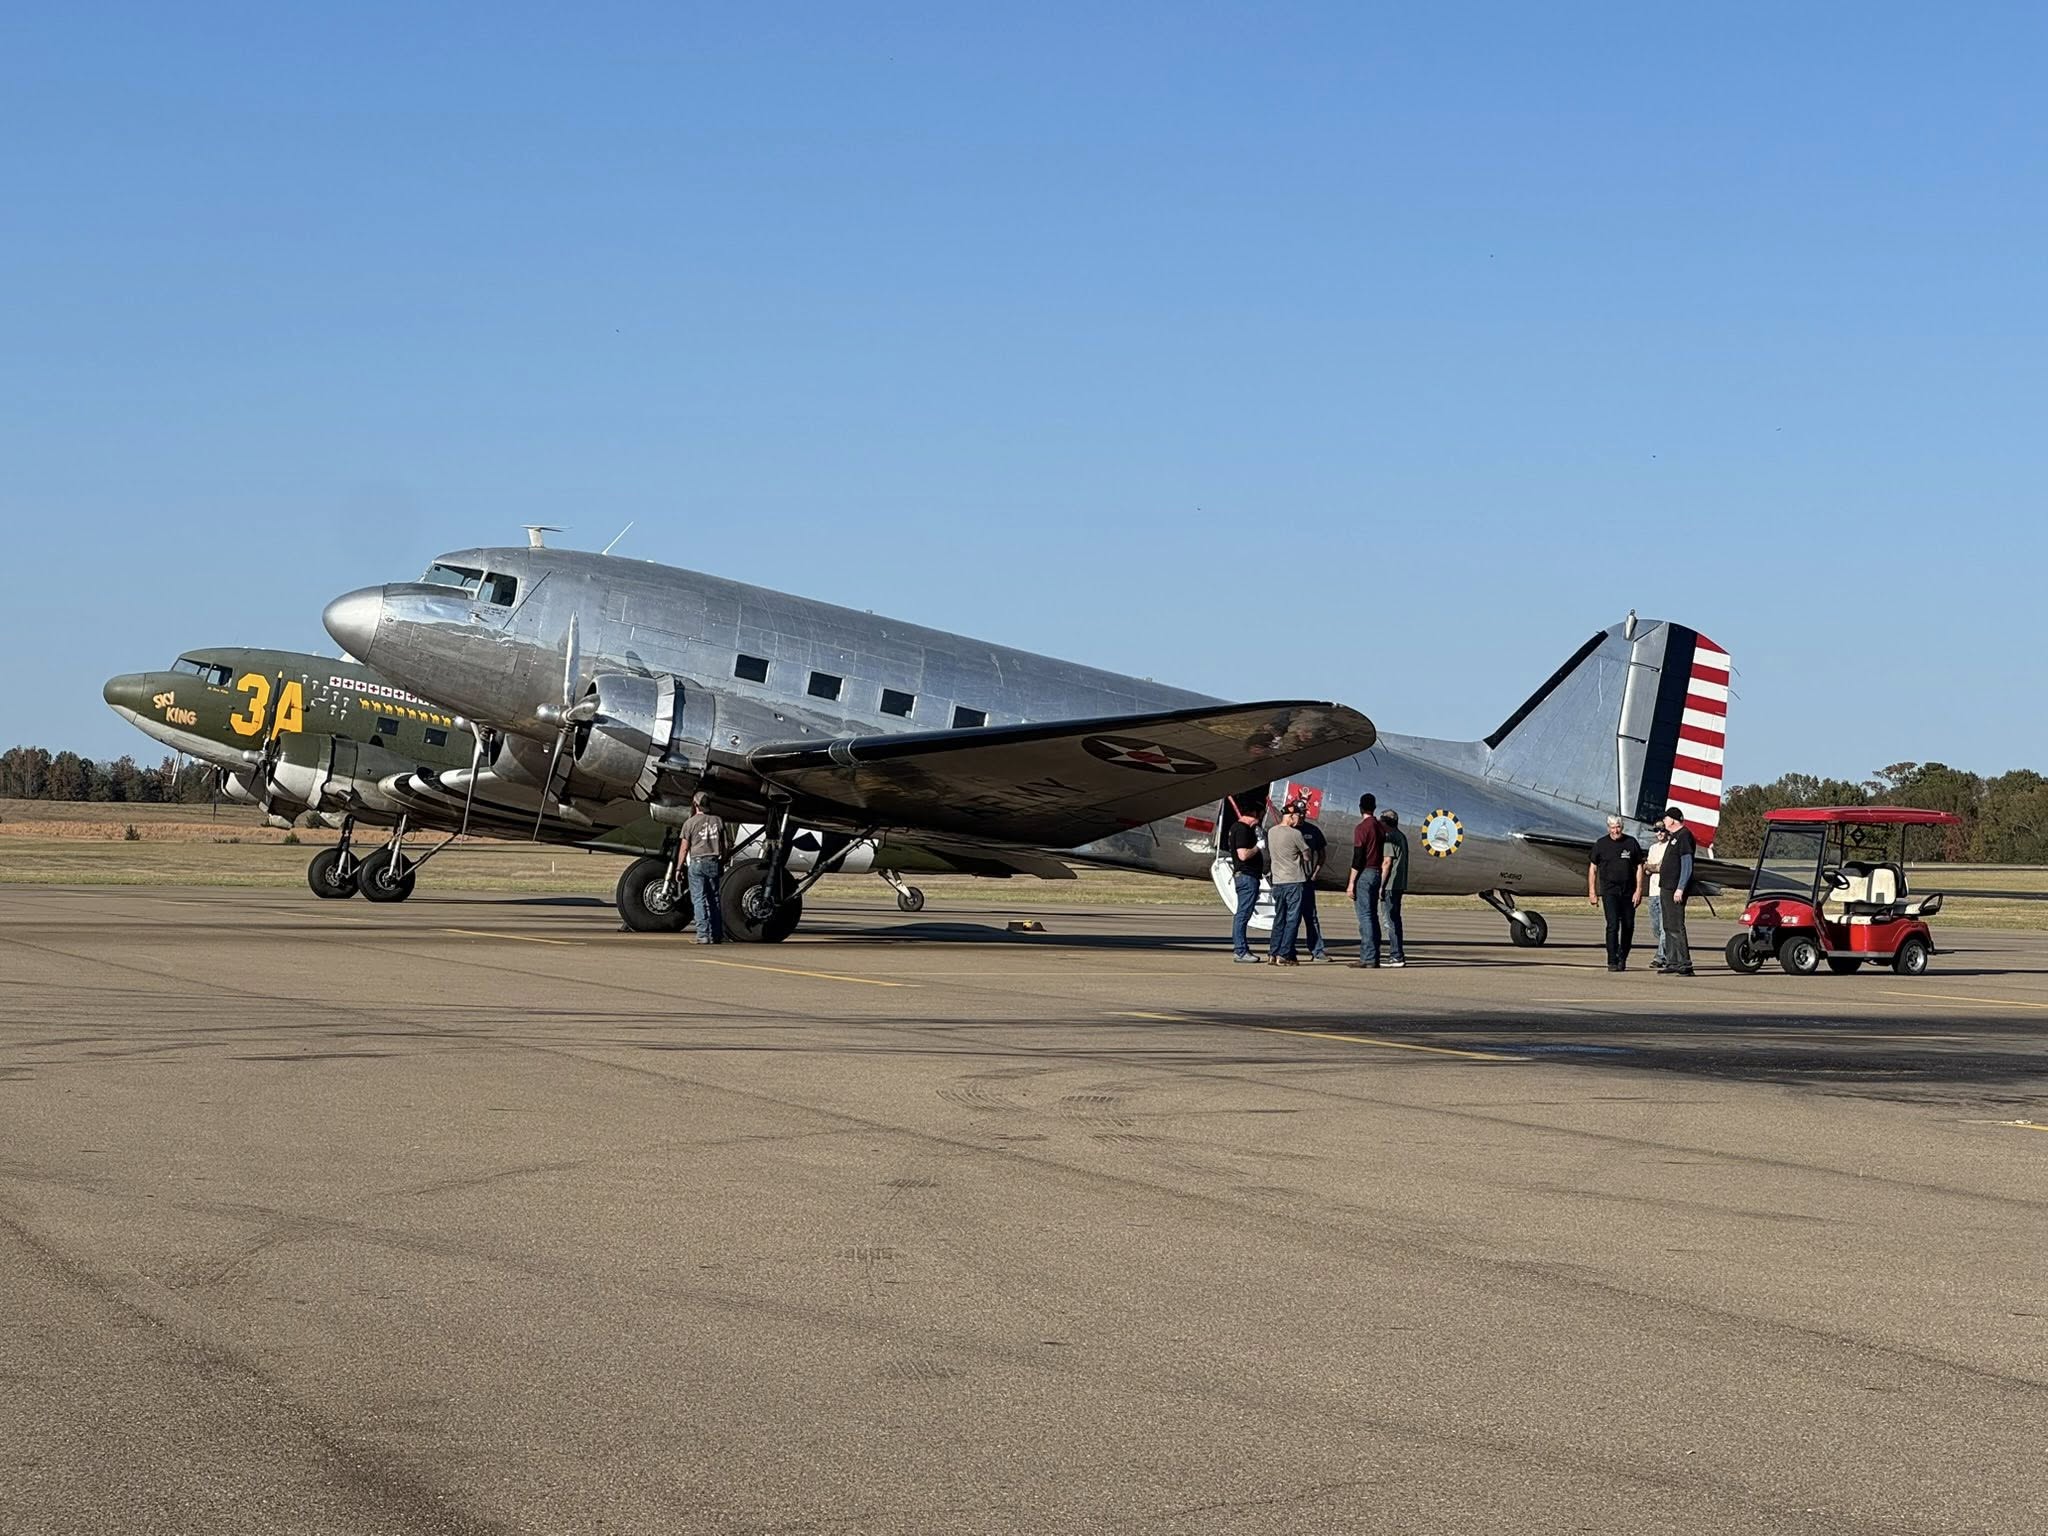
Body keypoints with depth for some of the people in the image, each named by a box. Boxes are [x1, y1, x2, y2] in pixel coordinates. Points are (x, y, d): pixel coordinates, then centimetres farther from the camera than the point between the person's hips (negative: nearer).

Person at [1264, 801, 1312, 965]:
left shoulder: (1271, 832, 6)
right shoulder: (1295, 834, -13)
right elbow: (1306, 855, -3)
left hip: (1277, 882, 6)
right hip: (1295, 881, -6)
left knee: (1279, 919, 13)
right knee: (1292, 919, -2)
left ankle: (1272, 953, 11)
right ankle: (1284, 954, -6)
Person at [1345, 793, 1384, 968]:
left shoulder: (1362, 827, -12)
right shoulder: (1380, 827, 11)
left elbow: (1358, 857, -15)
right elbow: (1383, 855, 12)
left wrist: (1351, 883, -12)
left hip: (1364, 874, -8)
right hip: (1377, 874, 8)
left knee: (1365, 916, -8)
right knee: (1372, 916, 12)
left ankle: (1369, 958, -12)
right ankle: (1372, 958, 14)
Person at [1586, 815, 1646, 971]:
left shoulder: (1632, 843, 4)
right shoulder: (1601, 844, 2)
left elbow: (1639, 867, 6)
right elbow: (1592, 868, 7)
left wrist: (1638, 890, -3)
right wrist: (1592, 892, 2)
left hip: (1629, 891, 2)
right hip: (1609, 891, -2)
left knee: (1628, 926, 7)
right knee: (1613, 925, -12)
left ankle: (1622, 958, 25)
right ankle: (1612, 961, -12)